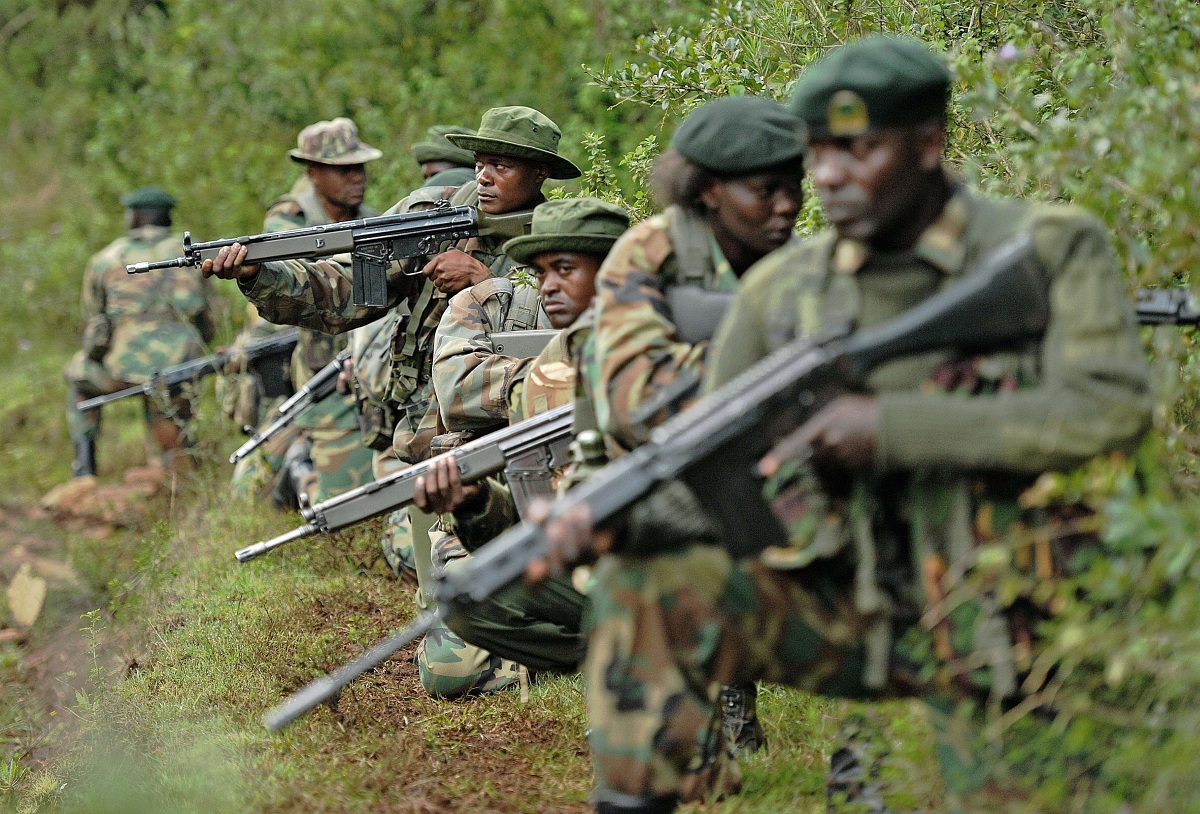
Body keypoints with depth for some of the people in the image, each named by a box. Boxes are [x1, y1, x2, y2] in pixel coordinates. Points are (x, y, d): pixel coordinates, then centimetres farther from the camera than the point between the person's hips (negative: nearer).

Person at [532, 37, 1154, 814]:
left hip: (994, 640, -2)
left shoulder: (1050, 248, -7)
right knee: (651, 581, -19)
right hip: (840, 618, 2)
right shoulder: (781, 289, 3)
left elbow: (1111, 409, -21)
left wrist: (894, 426, -24)